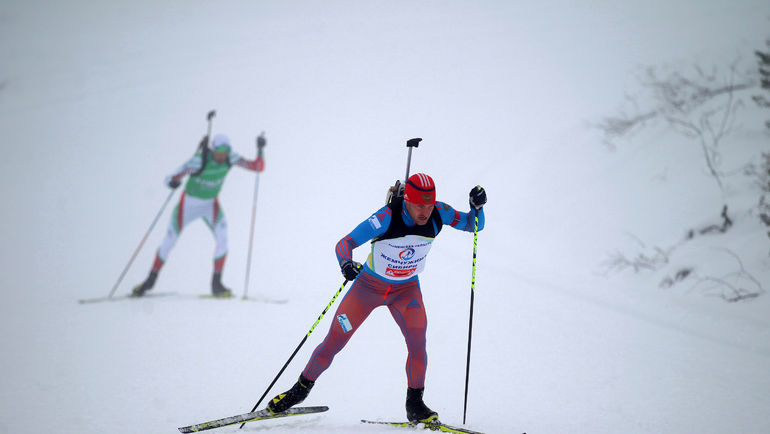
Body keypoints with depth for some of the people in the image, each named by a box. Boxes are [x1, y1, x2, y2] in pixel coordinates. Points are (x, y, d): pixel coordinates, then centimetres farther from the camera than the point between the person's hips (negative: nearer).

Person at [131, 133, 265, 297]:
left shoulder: (230, 158, -18)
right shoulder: (199, 161, -30)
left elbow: (258, 167, -15)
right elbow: (170, 179, -29)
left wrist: (260, 150, -33)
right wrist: (172, 182, -53)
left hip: (211, 205, 2)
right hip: (188, 204, -2)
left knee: (222, 238, -22)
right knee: (168, 243, 5)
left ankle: (216, 284, -11)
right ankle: (151, 280, 28)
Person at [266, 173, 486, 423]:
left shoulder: (438, 213, -19)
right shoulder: (387, 217, -30)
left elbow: (473, 225, -7)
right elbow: (344, 243, -30)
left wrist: (477, 207, -29)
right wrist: (346, 263, -52)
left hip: (406, 289, 2)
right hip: (369, 285, -2)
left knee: (417, 343, -19)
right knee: (333, 343, 2)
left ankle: (415, 404, 0)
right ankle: (302, 388, 24)